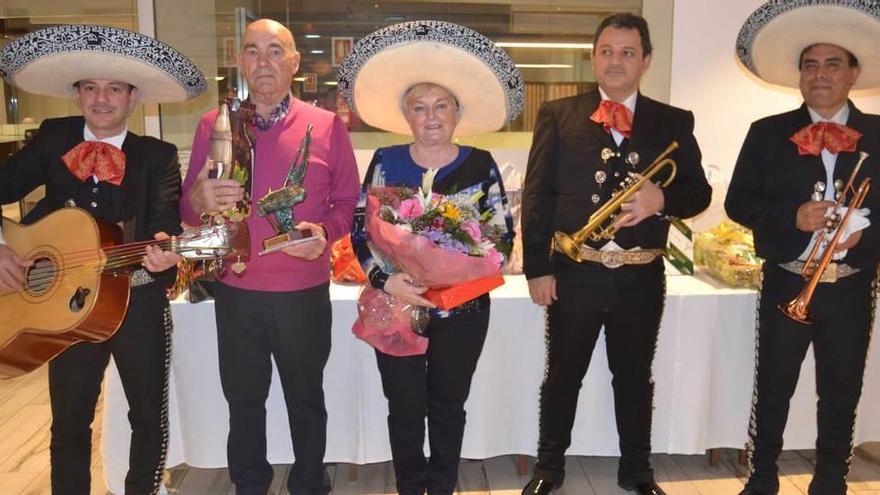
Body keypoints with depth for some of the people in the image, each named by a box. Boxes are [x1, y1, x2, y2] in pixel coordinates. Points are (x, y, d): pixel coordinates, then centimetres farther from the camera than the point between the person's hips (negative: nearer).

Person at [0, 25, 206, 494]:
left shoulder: (157, 155, -2)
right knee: (68, 423, 14)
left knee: (149, 416, 11)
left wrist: (161, 246, -39)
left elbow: (166, 215, -16)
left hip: (138, 300, -1)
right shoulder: (52, 139, 4)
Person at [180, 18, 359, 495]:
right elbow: (187, 208, 5)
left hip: (304, 292, -1)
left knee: (306, 398, 14)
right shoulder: (212, 125, 2)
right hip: (235, 291, 2)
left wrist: (325, 232, -17)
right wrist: (199, 200, -18)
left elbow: (348, 201, 2)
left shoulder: (327, 126, -2)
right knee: (243, 398, 15)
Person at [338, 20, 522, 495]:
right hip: (396, 308, 0)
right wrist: (385, 281, -19)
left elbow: (503, 233, -1)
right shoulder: (386, 162, -3)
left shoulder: (480, 165, -3)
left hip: (462, 309, 0)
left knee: (448, 408, 15)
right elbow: (361, 232, -4)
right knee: (406, 410, 11)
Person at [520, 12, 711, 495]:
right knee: (562, 375, 12)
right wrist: (537, 267, -8)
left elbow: (699, 192, 5)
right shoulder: (558, 115, 1)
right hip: (574, 272, -1)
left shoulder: (674, 122, 6)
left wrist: (662, 198, -18)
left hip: (642, 276, 2)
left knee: (635, 377, 17)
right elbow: (537, 194, -2)